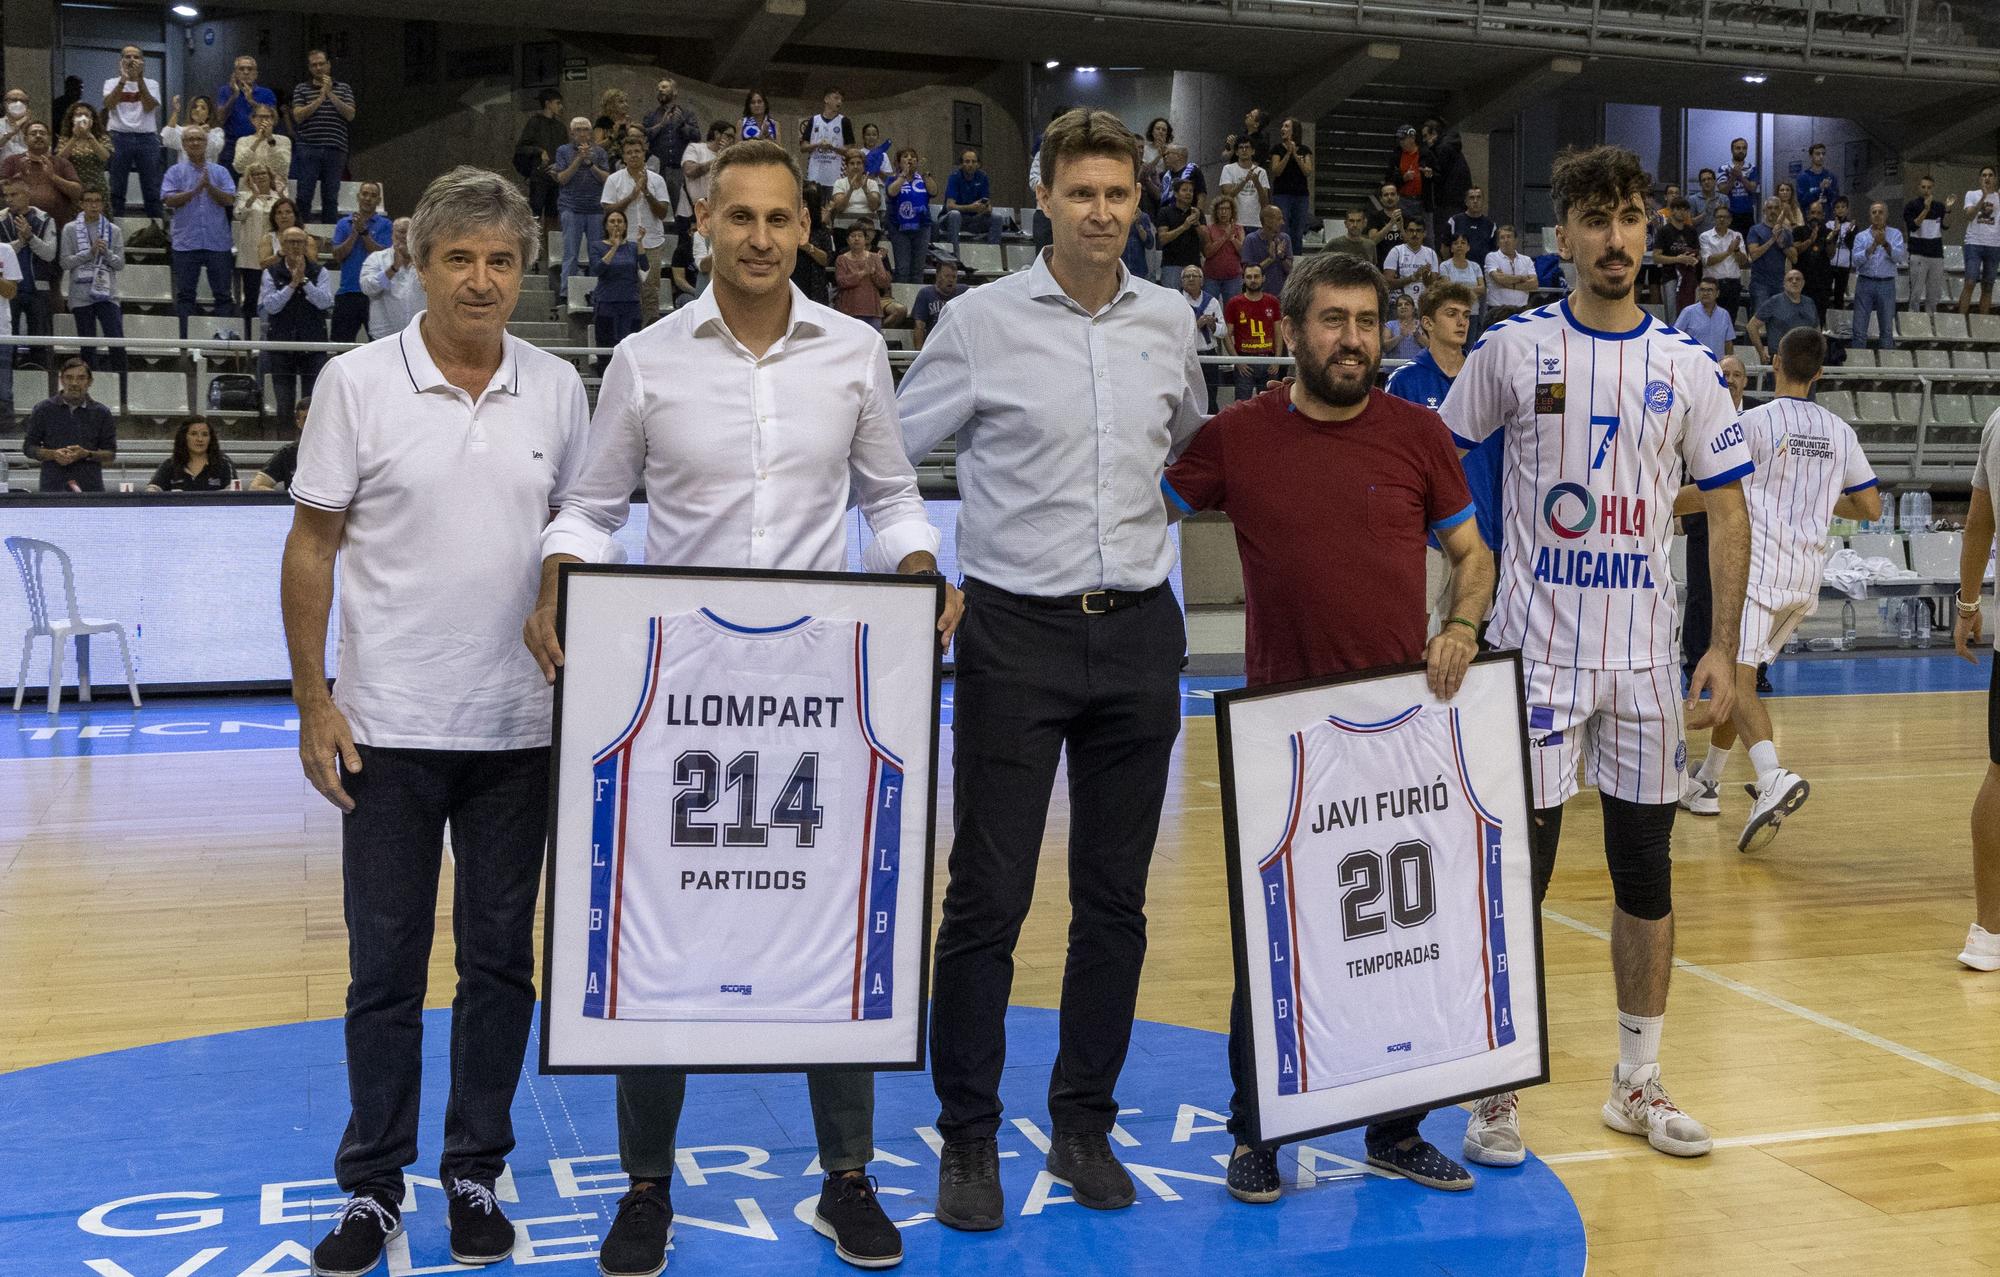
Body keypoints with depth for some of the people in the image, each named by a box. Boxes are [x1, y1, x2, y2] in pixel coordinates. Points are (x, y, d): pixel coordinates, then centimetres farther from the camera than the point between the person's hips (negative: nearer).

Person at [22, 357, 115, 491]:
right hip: (52, 487, 0)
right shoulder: (43, 410, 7)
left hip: (90, 488, 0)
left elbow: (110, 454, 8)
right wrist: (53, 455, -9)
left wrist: (87, 454, -12)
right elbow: (28, 447, 10)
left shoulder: (101, 413, 6)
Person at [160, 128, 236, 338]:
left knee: (222, 293, 3)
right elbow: (169, 200, -6)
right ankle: (183, 338, 6)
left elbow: (229, 200, -2)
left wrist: (209, 186, -15)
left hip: (218, 242, 1)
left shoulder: (220, 172, 10)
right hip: (186, 242, -1)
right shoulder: (175, 172, 7)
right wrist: (196, 189, -13)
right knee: (184, 294, 2)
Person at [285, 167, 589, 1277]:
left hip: (519, 728, 2)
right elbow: (312, 548, -1)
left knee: (500, 959, 9)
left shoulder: (557, 389, 4)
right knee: (385, 967, 5)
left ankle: (476, 1175, 24)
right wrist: (313, 700, -6)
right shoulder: (357, 383, -4)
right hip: (389, 727, -2)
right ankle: (371, 1188, 20)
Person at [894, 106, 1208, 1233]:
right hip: (1018, 633, -4)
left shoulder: (1171, 321, 8)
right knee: (989, 897, -2)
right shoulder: (983, 319, -3)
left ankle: (1085, 1125, 23)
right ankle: (969, 1140, 12)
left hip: (1139, 632, 4)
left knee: (1116, 896, 9)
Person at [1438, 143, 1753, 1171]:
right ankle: (1496, 1088, 12)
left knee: (1646, 872, 9)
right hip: (1535, 653, -3)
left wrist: (1722, 650, -1)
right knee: (1518, 872, -1)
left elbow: (1727, 511, 7)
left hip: (1647, 660, 3)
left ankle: (1638, 1083, 23)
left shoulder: (1686, 368, 5)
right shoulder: (1512, 352, -1)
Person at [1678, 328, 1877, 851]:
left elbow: (1710, 493, -10)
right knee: (1740, 671, 19)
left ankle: (1773, 779, -36)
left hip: (1760, 566, -7)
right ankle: (1706, 783, 27)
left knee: (1737, 678, -13)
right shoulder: (1840, 432, 9)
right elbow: (1871, 507, 11)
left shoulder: (1755, 422, -8)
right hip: (1808, 572, 7)